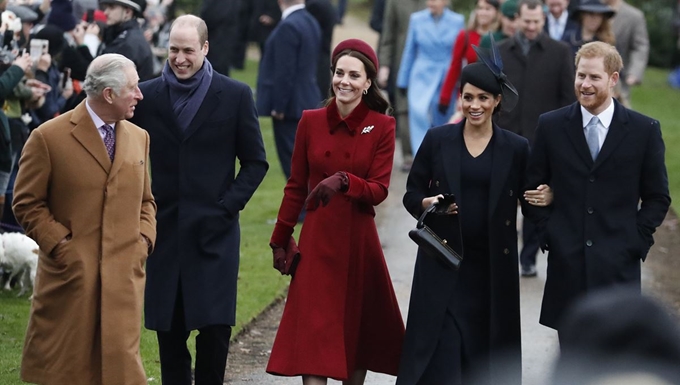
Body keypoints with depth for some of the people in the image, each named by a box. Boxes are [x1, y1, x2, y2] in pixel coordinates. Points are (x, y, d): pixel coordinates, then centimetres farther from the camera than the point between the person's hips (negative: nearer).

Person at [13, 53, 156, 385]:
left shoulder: (139, 138, 12)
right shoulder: (49, 137, -6)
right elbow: (27, 204, -3)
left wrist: (144, 238, 4)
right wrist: (59, 244, -11)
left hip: (124, 276, 4)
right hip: (70, 274, -4)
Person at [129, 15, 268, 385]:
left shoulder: (235, 95, 0)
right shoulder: (147, 95, 5)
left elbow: (255, 162, 4)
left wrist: (228, 206, -6)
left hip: (214, 230, -2)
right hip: (164, 228, 2)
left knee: (215, 325, -5)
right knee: (168, 326, 4)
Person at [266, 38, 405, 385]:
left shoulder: (382, 127, -3)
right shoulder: (311, 122, 2)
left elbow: (379, 190, -7)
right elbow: (295, 187, 9)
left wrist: (344, 181, -26)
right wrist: (280, 239, 11)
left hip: (359, 241, 0)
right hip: (317, 240, 1)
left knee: (357, 329, 10)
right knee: (313, 332, -5)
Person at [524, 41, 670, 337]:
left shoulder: (644, 131, 0)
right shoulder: (551, 126, 4)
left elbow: (657, 198, 6)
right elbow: (533, 187, 11)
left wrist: (637, 240, -3)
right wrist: (546, 232, 2)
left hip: (618, 265, -1)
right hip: (566, 262, 1)